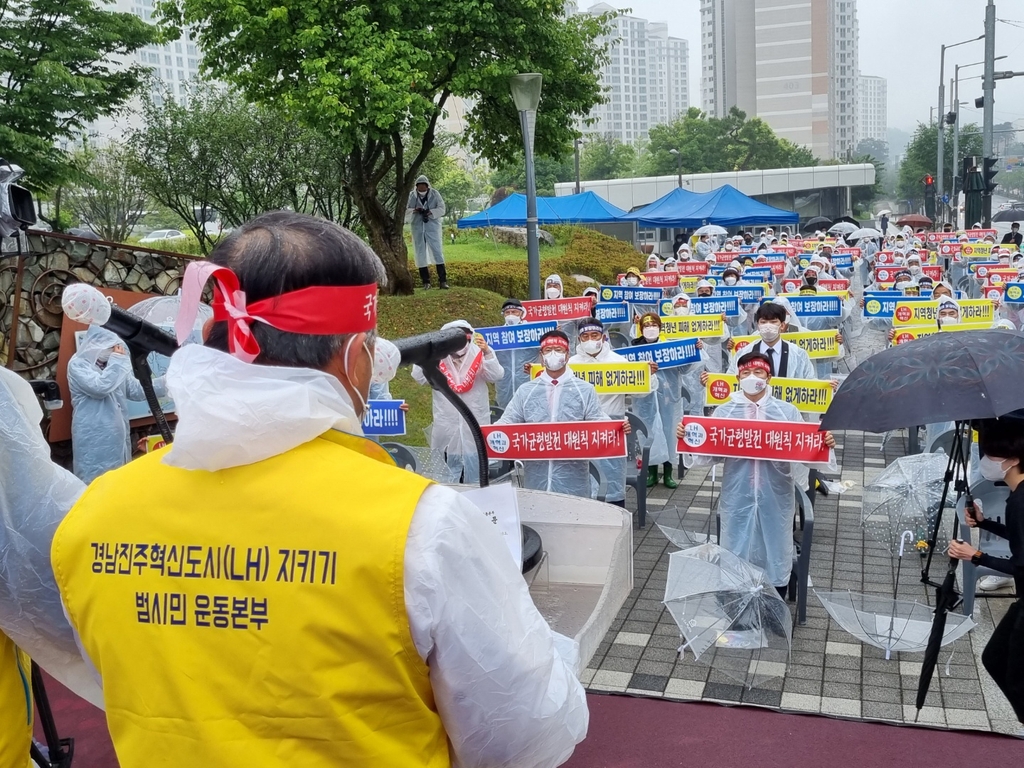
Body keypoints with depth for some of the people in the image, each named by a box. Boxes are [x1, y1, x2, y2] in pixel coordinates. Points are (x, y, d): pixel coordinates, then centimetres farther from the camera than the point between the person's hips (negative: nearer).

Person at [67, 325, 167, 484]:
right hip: (94, 441, -7)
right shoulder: (78, 364, -6)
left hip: (117, 438, 7)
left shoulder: (113, 366, 14)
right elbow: (100, 387, -22)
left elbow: (137, 390, 10)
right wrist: (118, 360, -14)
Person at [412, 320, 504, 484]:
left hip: (475, 425, 0)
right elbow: (419, 378, -10)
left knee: (475, 480, 8)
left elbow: (496, 376, -12)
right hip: (447, 427, 0)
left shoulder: (479, 358, 1)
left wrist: (487, 352, -26)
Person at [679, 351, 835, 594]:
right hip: (738, 498, 0)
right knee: (735, 556, 11)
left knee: (775, 554, 12)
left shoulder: (788, 411, 1)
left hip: (775, 497, 0)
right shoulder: (724, 412, 1)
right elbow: (710, 453, 1)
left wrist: (824, 444, -18)